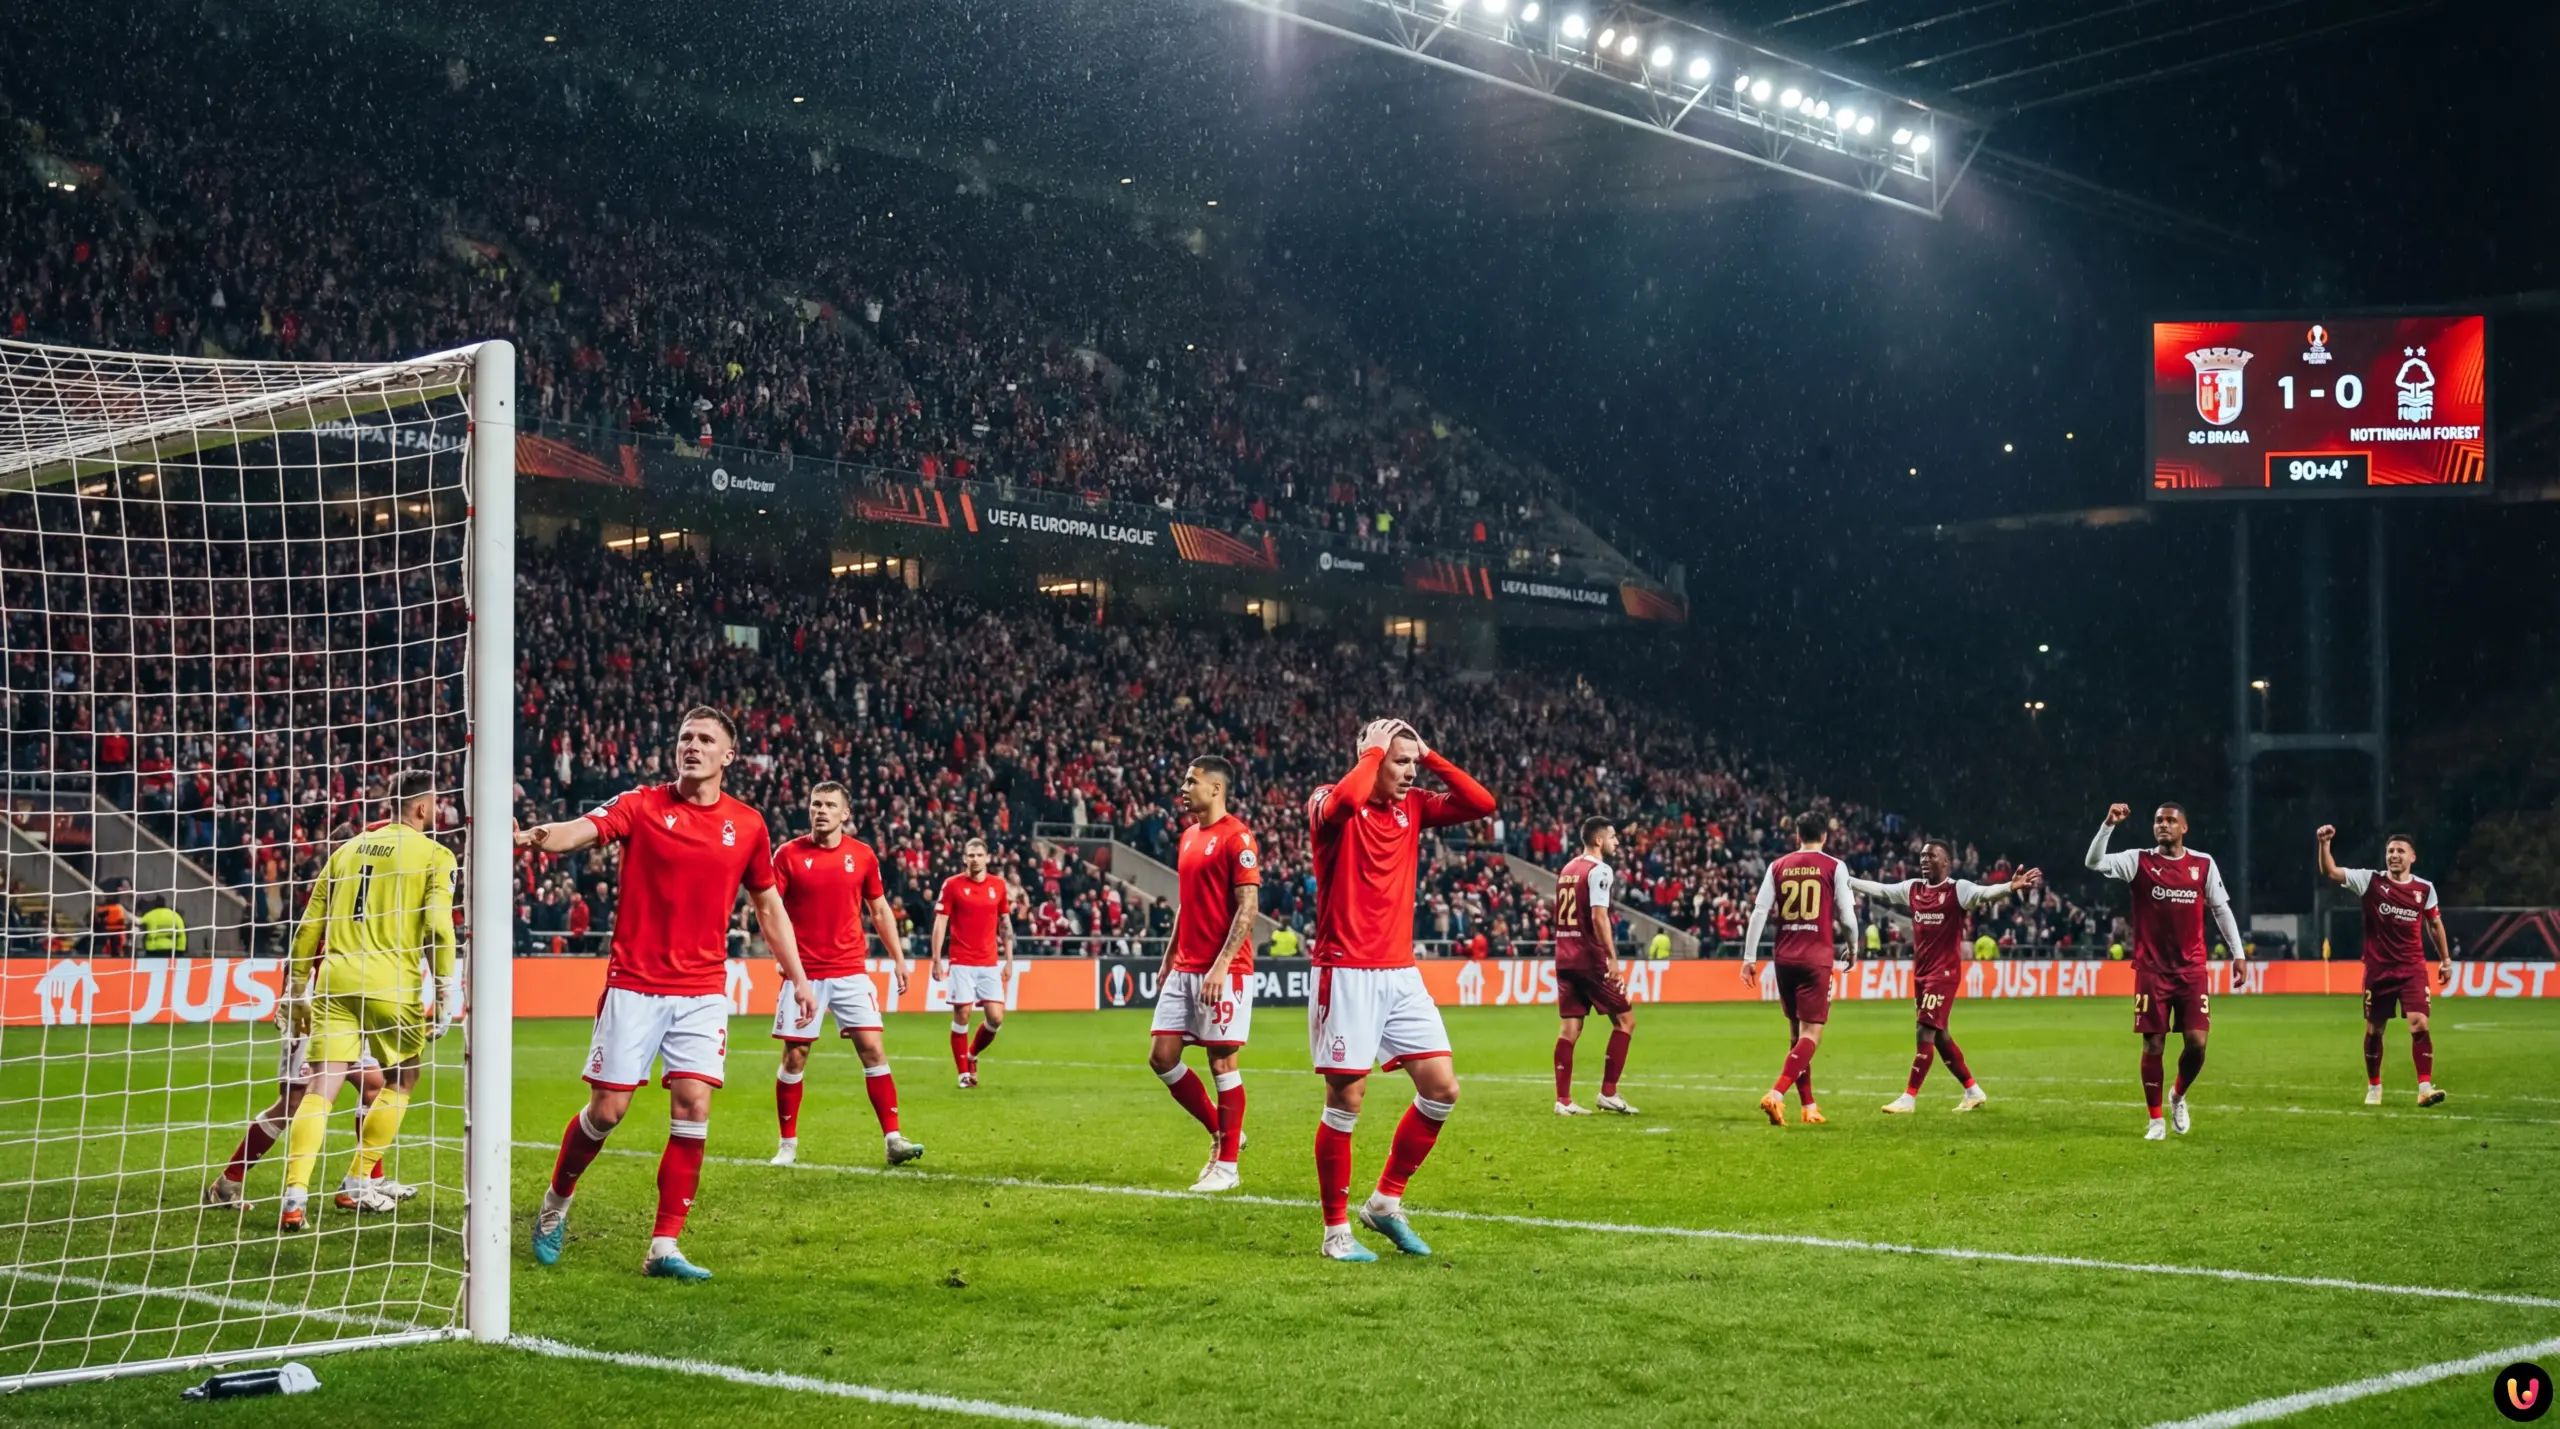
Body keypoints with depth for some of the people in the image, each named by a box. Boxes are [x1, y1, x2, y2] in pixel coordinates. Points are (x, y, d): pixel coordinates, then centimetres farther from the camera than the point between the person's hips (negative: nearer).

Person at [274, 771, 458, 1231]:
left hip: (335, 977, 4)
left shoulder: (349, 849, 17)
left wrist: (297, 990, 21)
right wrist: (445, 990, -5)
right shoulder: (434, 855, 2)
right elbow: (438, 926, -9)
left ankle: (294, 1197, -14)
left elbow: (309, 925, 16)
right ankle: (356, 1186, 18)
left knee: (320, 1087, 0)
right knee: (402, 1079, 17)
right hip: (390, 983, -4)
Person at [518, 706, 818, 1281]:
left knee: (692, 1108, -8)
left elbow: (769, 905, 17)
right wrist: (537, 836, -43)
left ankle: (663, 1247, 0)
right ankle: (556, 1202, 28)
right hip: (633, 985, -2)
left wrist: (797, 976, 13)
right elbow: (582, 830, -21)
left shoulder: (747, 825, 6)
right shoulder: (641, 805, -3)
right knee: (606, 1109, 0)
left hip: (702, 991, 2)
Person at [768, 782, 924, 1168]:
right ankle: (788, 1144, 16)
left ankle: (893, 1139, -4)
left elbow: (880, 910, 14)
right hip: (804, 973, -1)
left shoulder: (863, 855, 4)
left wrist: (898, 958, 9)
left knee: (873, 1049, -6)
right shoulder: (788, 854, -2)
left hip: (851, 971, 1)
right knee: (794, 1056, 2)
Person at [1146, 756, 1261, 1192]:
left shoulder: (1236, 837, -11)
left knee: (1222, 1062, -2)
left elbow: (1248, 907, -15)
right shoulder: (1189, 837, 15)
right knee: (1161, 1056, 5)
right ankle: (1221, 1132, 20)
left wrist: (1221, 966, -21)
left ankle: (1226, 1164, 8)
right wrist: (1169, 960, 21)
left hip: (1223, 972, -9)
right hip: (1184, 970, 9)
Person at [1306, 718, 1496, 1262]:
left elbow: (1481, 804, 5)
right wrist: (1373, 751, -17)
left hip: (1400, 972, 7)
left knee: (1442, 1088, 1)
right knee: (1347, 1100, -3)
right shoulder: (1332, 804, -7)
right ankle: (1337, 1231, 9)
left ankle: (1386, 1203, 16)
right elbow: (1343, 802, -32)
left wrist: (1430, 756, 2)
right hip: (1346, 973, -7)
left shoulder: (1412, 807, 11)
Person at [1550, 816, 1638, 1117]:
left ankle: (1563, 1100, 2)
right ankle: (1608, 1093, 1)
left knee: (1569, 1027, 6)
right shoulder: (1598, 870, -10)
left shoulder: (1567, 870, 16)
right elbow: (1598, 917, -20)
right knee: (1625, 1020, 4)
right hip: (1590, 959, -8)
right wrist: (1612, 958, -22)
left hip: (1564, 957, 8)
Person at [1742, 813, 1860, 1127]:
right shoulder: (1834, 867, -1)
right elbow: (1847, 915, -1)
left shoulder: (1777, 866, 7)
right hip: (1817, 958, -4)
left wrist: (1749, 957, 4)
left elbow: (1759, 911, 1)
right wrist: (1852, 948, 18)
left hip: (1784, 958, 4)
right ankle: (1776, 1095, -23)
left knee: (1796, 1030, 16)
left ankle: (1808, 1106, 20)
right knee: (1811, 1032, -4)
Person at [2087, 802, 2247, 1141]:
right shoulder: (2138, 861, -1)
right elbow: (2094, 862, -14)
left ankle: (2179, 1097, 23)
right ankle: (2156, 1120, 11)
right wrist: (2109, 825, -26)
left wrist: (2239, 952, 6)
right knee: (2153, 1045, -1)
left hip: (2192, 969, 1)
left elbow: (2221, 909, 10)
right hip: (2151, 969, -1)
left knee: (2197, 1042, -6)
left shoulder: (2204, 864, 4)